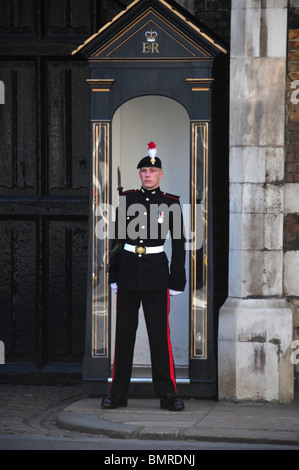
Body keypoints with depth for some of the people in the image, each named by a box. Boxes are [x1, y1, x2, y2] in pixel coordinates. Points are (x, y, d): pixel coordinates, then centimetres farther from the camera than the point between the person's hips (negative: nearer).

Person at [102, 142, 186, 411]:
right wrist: (113, 274, 7)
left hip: (156, 273, -2)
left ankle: (167, 394, 2)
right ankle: (118, 393, 9)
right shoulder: (127, 199, 6)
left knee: (159, 333, -4)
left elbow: (179, 244, 2)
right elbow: (117, 238, 10)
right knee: (124, 332, 4)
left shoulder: (171, 203, 1)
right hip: (128, 272, 2)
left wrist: (177, 281, -2)